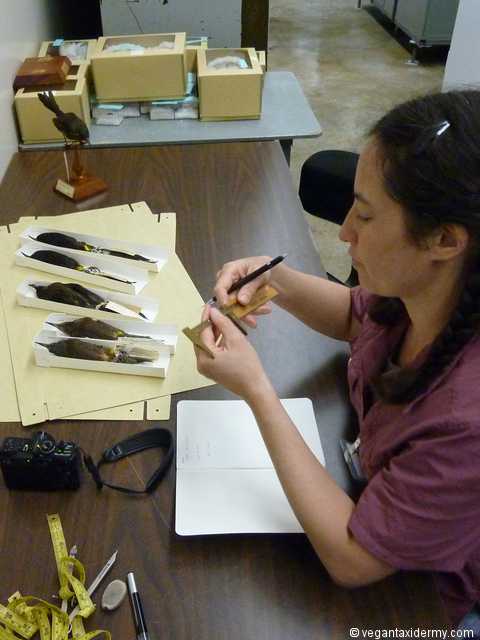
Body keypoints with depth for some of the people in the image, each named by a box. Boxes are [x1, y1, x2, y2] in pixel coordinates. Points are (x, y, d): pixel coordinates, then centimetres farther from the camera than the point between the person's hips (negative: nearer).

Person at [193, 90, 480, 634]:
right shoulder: (424, 291, -19)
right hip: (376, 486, 5)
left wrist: (256, 389, -29)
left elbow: (350, 560, -28)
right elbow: (355, 318, 4)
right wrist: (279, 280, -16)